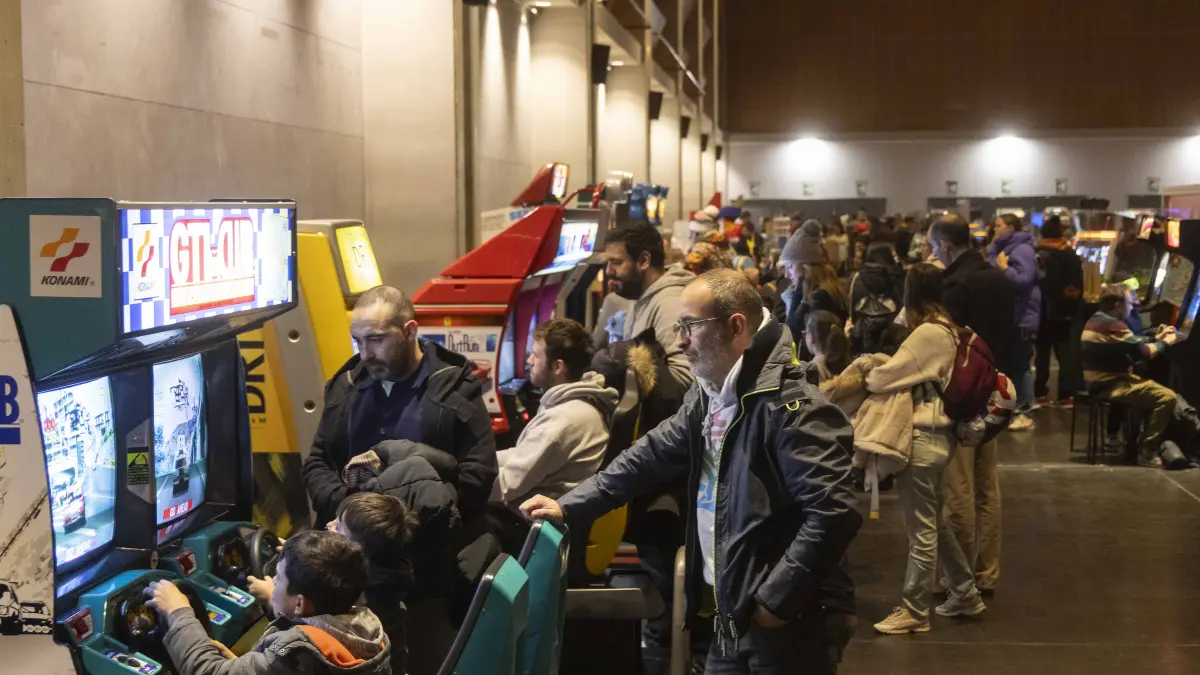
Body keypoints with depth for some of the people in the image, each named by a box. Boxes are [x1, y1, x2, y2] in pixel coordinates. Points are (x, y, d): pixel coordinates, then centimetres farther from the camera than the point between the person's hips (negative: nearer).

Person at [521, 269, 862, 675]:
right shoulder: (707, 398, 10)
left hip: (783, 624, -8)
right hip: (730, 614, 8)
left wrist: (775, 600, -20)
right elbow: (650, 456, 17)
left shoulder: (789, 406, -19)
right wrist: (568, 507, 11)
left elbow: (833, 514, -25)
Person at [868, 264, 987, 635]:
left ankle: (915, 612, 9)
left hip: (922, 438, -10)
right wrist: (881, 372, 1)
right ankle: (965, 595, 30)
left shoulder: (928, 334, -18)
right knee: (933, 522, 20)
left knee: (921, 530, 0)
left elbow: (884, 378, -16)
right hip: (937, 434, 10)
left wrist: (862, 377, 3)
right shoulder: (947, 329, 10)